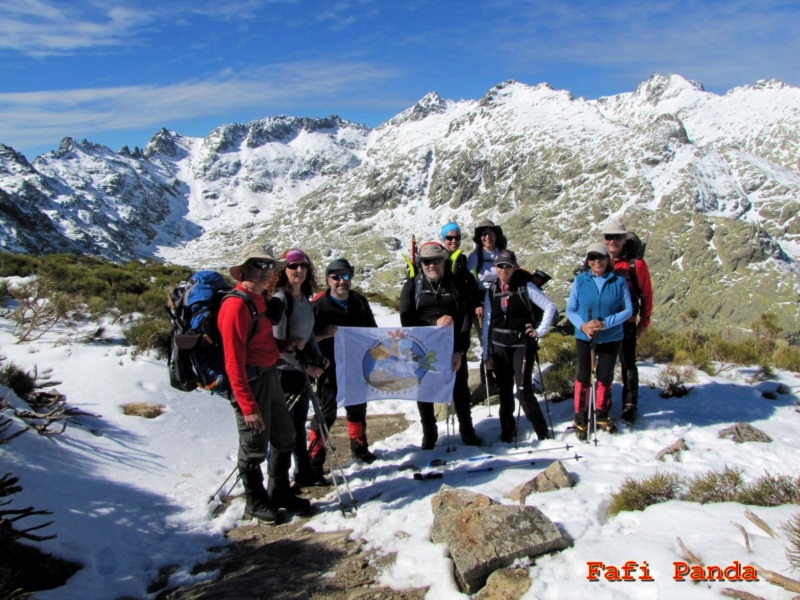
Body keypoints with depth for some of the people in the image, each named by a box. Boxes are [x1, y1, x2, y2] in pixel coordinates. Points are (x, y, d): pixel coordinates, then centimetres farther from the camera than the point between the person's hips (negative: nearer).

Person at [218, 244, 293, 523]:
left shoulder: (260, 299, 10)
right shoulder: (236, 305, -19)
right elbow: (234, 362, -22)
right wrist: (248, 406, -21)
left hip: (270, 376, 10)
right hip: (251, 382, -9)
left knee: (285, 438, 18)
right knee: (254, 446, 4)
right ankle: (255, 503, 24)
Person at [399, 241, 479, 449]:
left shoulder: (456, 285, 2)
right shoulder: (412, 285, 1)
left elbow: (466, 318, -3)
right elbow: (406, 319, -5)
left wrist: (460, 350, -12)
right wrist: (435, 323, -18)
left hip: (453, 348, 0)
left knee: (460, 390, 11)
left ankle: (467, 430, 29)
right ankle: (429, 435, 23)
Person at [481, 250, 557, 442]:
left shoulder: (525, 287, -4)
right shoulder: (492, 291, 6)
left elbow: (550, 307, -3)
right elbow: (487, 323, 7)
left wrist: (540, 331, -10)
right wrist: (486, 354, 6)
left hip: (522, 344, -4)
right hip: (499, 346, 4)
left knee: (524, 389, -10)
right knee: (504, 390, 9)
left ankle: (542, 432, 6)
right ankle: (507, 432, 21)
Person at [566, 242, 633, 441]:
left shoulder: (618, 282, -7)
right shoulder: (580, 281, -5)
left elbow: (628, 310, -5)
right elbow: (570, 309, -1)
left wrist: (605, 323, -19)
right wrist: (582, 325, -19)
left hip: (611, 338, 0)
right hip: (584, 337, 0)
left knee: (605, 377, 12)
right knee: (583, 377, 7)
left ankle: (602, 415, 32)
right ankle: (580, 419, 21)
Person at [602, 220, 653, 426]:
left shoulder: (636, 264, -7)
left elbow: (646, 294, -2)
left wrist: (644, 322, -2)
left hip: (627, 323, -3)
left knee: (628, 365, 6)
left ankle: (630, 406, 18)